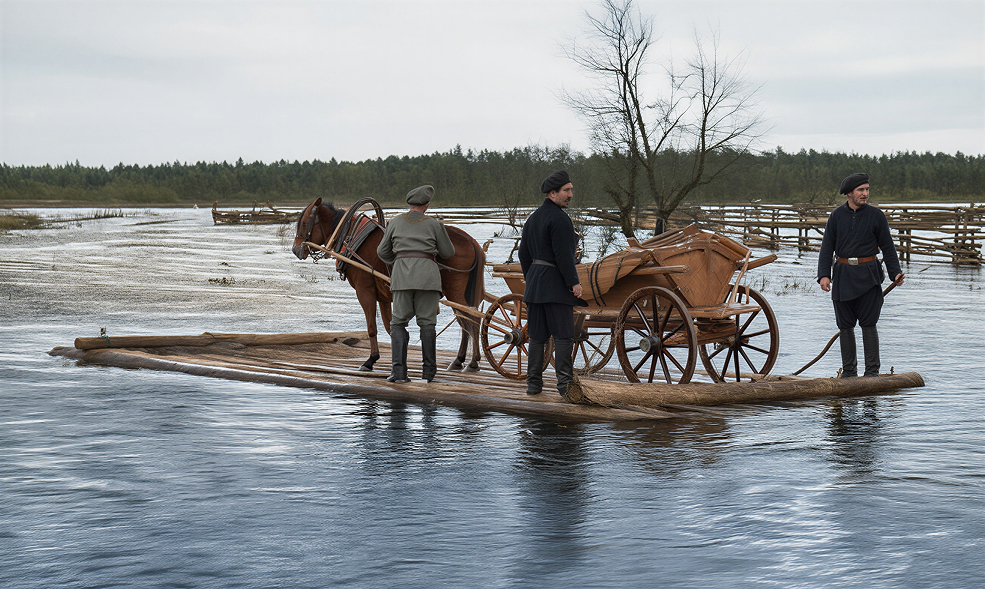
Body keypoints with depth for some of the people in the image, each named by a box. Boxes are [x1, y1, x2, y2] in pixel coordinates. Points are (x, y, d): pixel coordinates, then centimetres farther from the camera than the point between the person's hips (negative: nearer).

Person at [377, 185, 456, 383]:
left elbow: (383, 252, 20)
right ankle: (429, 370, 5)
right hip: (427, 273, -1)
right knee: (427, 322, 4)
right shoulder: (434, 224, 10)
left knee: (398, 322, 6)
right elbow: (448, 252, 17)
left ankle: (398, 370, -5)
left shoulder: (395, 222, 14)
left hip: (402, 273, 1)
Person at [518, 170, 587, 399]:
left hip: (534, 284, 8)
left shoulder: (533, 218, 14)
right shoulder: (559, 219, -13)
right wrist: (574, 283, -16)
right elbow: (563, 255, -19)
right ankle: (565, 384, -10)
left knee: (537, 336, 10)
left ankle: (533, 383, 11)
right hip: (556, 284, -8)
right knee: (563, 336, -6)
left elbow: (524, 253, 18)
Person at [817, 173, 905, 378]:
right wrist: (823, 274, -7)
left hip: (867, 277, -2)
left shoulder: (876, 215, 2)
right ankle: (849, 371, 14)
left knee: (868, 324, -4)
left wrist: (895, 272, -3)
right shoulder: (837, 216, 6)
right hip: (842, 276, 2)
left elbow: (887, 247, 7)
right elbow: (827, 247, 5)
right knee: (845, 325, 6)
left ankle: (872, 371, 1)